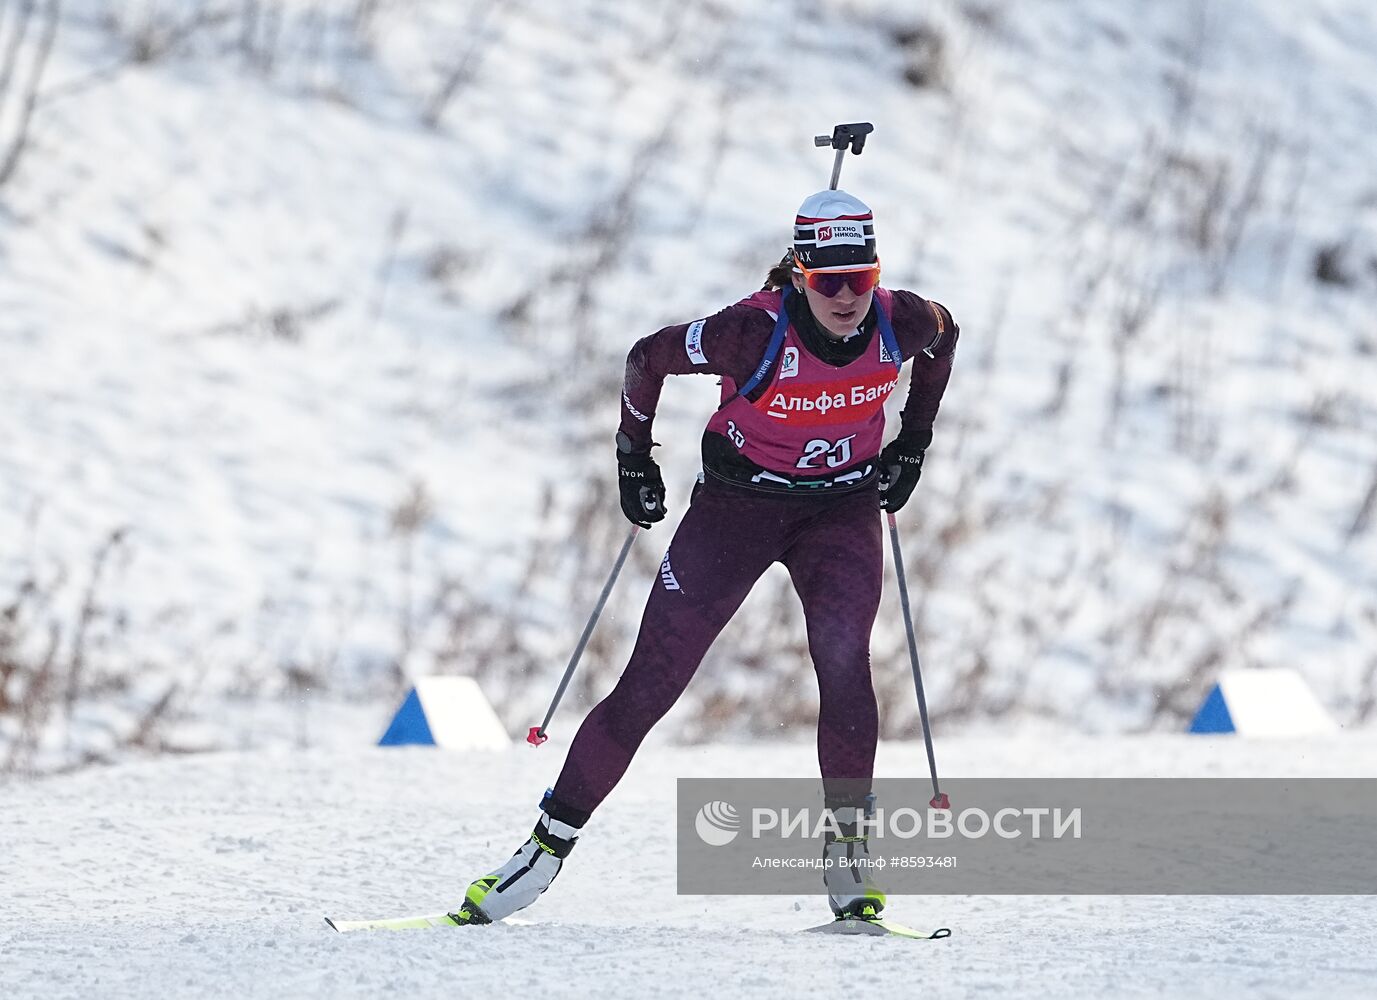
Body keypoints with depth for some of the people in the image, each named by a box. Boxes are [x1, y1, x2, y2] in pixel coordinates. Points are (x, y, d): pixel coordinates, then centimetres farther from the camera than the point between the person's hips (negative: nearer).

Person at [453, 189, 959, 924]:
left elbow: (944, 335, 9)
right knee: (649, 684, -5)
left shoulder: (900, 324, -17)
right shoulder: (755, 333, -27)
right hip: (737, 504, -2)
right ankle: (551, 843, 5)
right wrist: (633, 459, 1)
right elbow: (649, 358, -11)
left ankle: (847, 845, -9)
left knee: (843, 662, -23)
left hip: (842, 510, 2)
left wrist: (913, 444, 11)